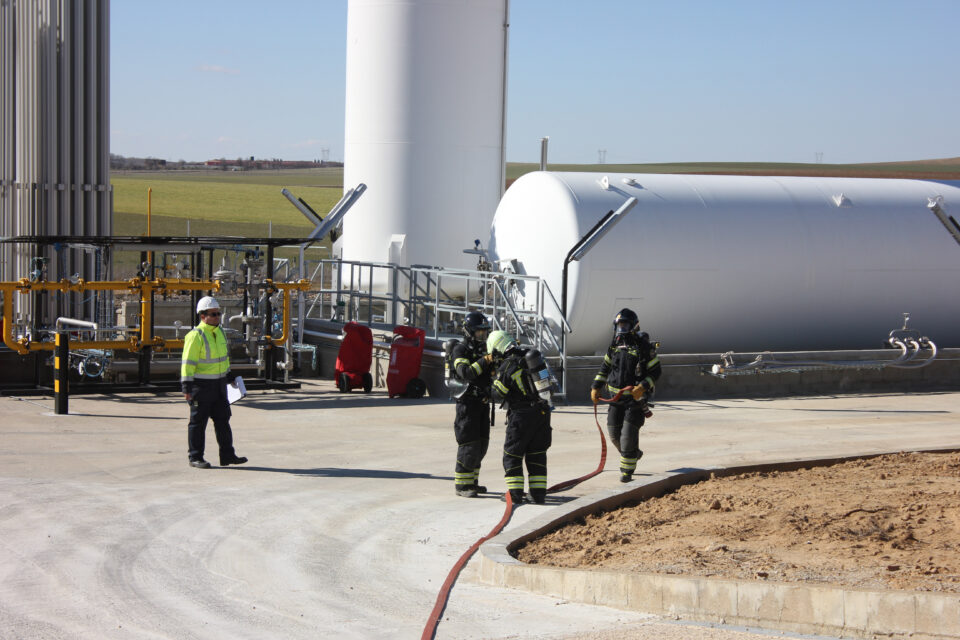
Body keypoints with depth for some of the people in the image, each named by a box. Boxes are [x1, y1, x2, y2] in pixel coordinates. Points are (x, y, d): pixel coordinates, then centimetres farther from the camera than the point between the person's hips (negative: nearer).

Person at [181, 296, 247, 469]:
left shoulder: (219, 332, 10)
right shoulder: (196, 336, -16)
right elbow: (188, 362, -19)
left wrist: (230, 376, 27)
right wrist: (187, 387, -23)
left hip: (219, 384, 8)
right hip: (201, 384, -8)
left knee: (223, 419, 10)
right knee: (198, 422, 1)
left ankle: (227, 455, 16)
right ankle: (195, 458, 9)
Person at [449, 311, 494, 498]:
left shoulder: (484, 348, 14)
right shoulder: (460, 350, -10)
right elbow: (466, 373, -25)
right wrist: (484, 361, -31)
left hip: (483, 403, 8)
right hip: (468, 403, -8)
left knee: (481, 443, 11)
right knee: (468, 444, -9)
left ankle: (472, 482, 21)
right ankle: (462, 485, -4)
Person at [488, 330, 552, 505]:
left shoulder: (506, 367, -12)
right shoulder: (531, 357, 6)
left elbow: (498, 395, -6)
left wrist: (496, 377, 13)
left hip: (522, 415, -6)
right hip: (543, 412, 6)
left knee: (512, 455, 6)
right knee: (537, 454, 14)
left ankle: (515, 495, 2)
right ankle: (539, 494, 13)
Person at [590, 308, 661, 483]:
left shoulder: (644, 347, -8)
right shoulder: (614, 346, 9)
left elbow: (655, 372, -7)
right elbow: (605, 368, 20)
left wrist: (642, 387, -22)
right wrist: (596, 387, 10)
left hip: (636, 397, -6)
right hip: (616, 396, 6)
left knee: (629, 433, -10)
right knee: (614, 432, 8)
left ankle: (627, 471, -1)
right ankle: (633, 454, 35)